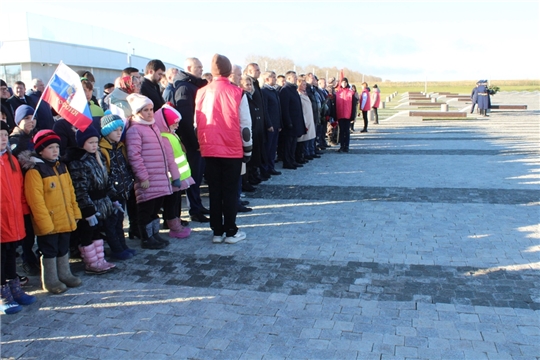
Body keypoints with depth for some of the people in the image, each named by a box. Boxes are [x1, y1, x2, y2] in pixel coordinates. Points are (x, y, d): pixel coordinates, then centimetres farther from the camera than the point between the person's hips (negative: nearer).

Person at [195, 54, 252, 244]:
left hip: (209, 149, 3)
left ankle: (217, 232, 16)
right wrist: (247, 149, 4)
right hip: (232, 150, -3)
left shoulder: (201, 93, 1)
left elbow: (197, 123, 6)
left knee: (214, 191, 10)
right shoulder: (237, 93, -8)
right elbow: (245, 124, -5)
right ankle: (231, 232, 11)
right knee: (230, 191, 6)